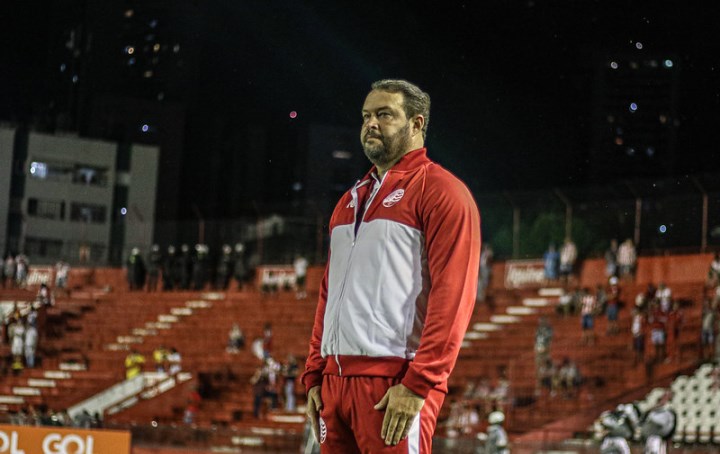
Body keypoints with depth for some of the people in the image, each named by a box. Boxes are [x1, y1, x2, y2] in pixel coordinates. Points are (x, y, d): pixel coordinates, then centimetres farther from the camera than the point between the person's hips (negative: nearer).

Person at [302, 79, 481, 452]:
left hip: (394, 384, -8)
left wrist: (418, 385, -18)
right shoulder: (351, 200, 22)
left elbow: (452, 296, -12)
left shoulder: (439, 191, -3)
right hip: (336, 379, 8)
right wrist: (314, 376, 14)